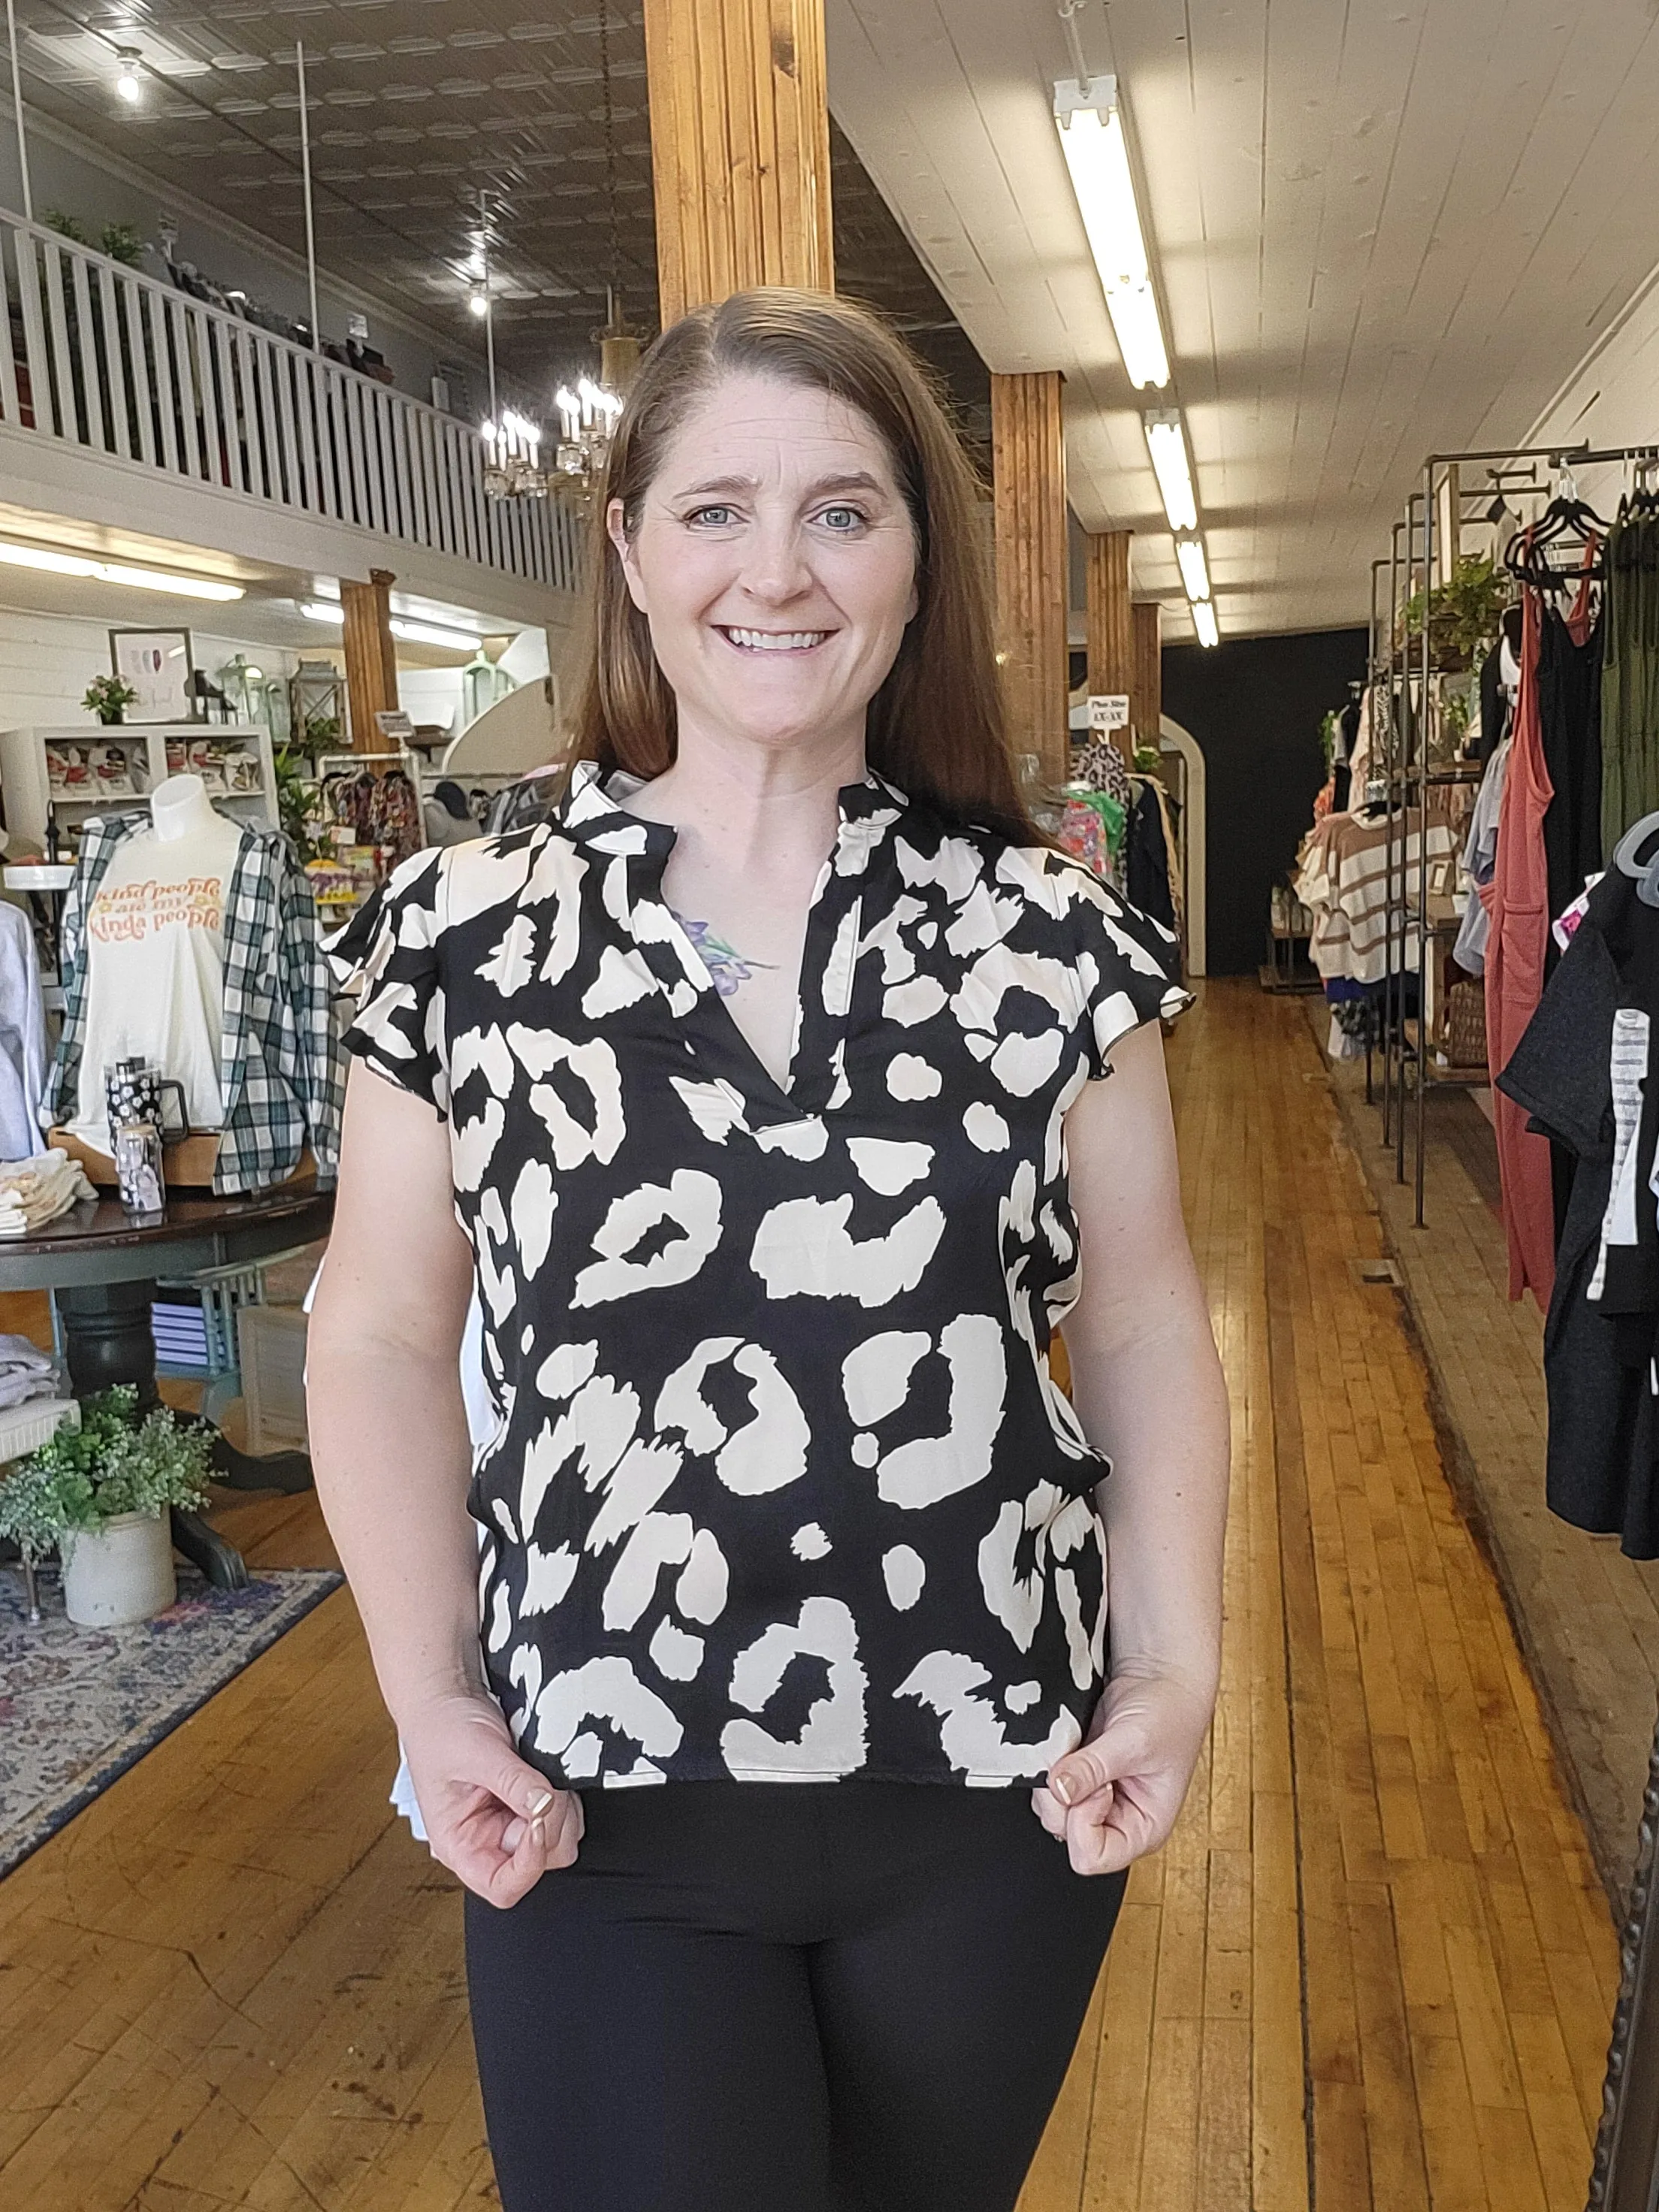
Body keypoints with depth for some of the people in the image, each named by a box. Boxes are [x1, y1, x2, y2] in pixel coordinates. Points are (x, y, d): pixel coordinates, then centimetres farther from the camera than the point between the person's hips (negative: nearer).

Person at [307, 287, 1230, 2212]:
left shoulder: (1051, 939, -4)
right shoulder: (460, 939, -5)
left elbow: (1143, 1327, 2)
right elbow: (382, 1340, 1)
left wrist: (1176, 1670, -8)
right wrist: (428, 1696, -8)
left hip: (999, 1793, 2)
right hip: (597, 1807, -1)